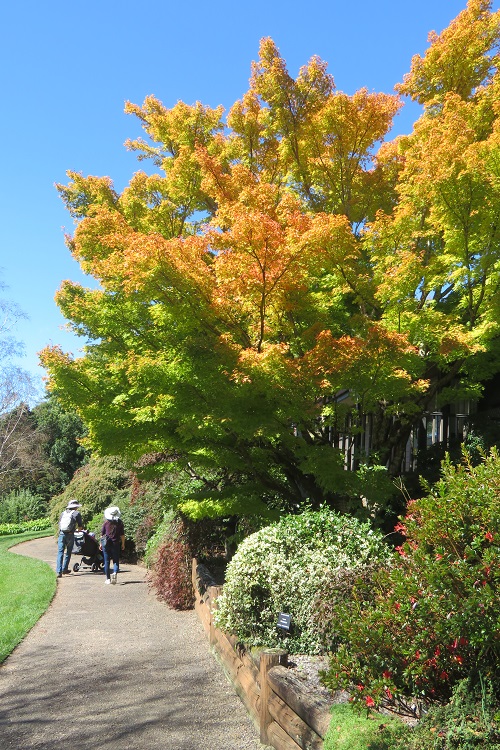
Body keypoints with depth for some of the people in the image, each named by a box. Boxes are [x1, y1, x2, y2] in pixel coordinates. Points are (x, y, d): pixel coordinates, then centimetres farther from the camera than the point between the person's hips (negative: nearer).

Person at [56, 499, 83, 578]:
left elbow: (59, 524, 19)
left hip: (61, 534, 3)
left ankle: (59, 571, -10)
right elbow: (80, 527, 5)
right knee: (68, 553, 14)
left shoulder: (63, 513, 14)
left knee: (60, 553, 0)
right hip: (70, 535, -2)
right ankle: (65, 569, 21)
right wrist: (78, 529, 28)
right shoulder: (76, 513, 2)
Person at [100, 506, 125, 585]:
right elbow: (122, 534, 0)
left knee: (107, 561, 9)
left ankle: (108, 579, 10)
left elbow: (102, 534, 1)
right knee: (116, 561, 7)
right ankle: (115, 573, -21)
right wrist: (123, 544, 10)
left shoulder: (106, 522, -4)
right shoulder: (120, 522, -4)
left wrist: (101, 544, 12)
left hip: (106, 543, 0)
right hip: (116, 544, 0)